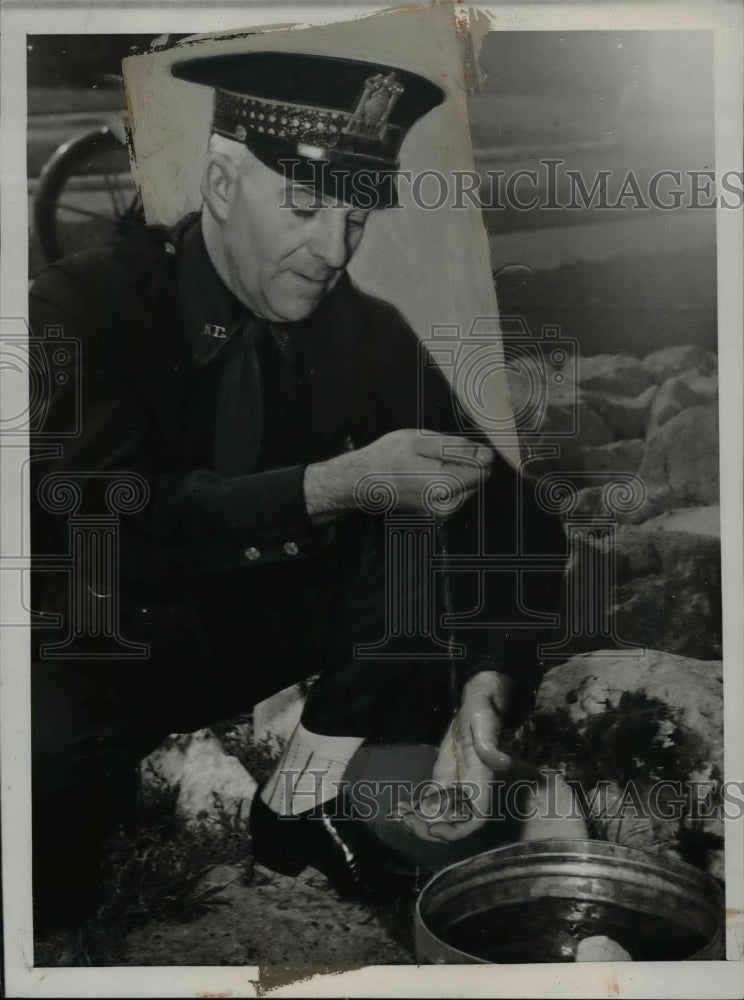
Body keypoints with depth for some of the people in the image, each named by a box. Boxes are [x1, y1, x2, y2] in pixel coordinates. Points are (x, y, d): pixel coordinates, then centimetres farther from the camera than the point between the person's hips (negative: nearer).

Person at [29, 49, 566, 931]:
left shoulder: (370, 334, -5)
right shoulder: (88, 304, -14)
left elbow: (506, 517, -9)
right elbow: (110, 522, -30)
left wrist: (488, 684, -27)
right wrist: (334, 485, -36)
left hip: (287, 618, 4)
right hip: (121, 636, -3)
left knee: (461, 512, -18)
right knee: (45, 765, -36)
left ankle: (314, 792, -14)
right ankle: (68, 916, -1)